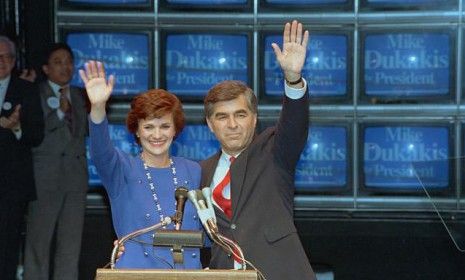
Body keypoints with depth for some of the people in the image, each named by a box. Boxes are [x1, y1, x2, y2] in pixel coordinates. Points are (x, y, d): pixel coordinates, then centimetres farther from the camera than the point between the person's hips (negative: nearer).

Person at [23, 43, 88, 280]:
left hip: (75, 177, 5)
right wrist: (59, 112, -16)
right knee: (38, 241, -1)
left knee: (71, 242, 5)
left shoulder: (79, 95, 16)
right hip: (45, 177, -5)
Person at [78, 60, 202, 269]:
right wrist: (98, 107, -37)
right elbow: (101, 152, -21)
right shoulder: (122, 169, 2)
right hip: (135, 270, -2)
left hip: (188, 269, 2)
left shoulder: (192, 171, 11)